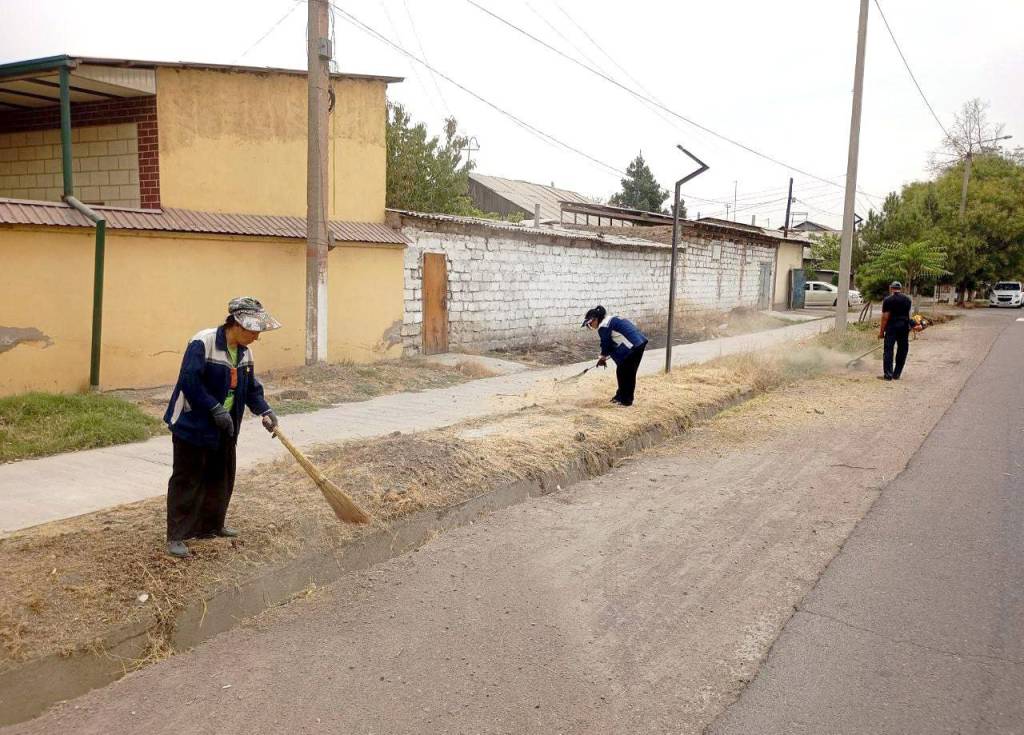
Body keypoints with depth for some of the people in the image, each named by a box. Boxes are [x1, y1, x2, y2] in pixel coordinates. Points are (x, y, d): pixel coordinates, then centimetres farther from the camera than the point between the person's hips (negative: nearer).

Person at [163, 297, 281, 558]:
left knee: (221, 478, 17)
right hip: (193, 426, -8)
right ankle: (176, 536, 9)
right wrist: (216, 409, -27)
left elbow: (251, 386, 12)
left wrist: (264, 410, -2)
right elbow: (189, 382, -27)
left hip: (224, 429, 8)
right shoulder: (203, 343, -21)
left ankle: (212, 525, 33)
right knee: (187, 480, -1)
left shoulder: (244, 351, 4)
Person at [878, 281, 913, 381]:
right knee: (902, 350, 12)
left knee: (888, 350, -1)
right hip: (904, 327, 4)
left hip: (892, 327, -4)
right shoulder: (907, 300, 9)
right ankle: (897, 374, 14)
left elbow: (885, 317, -11)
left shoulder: (888, 300, -6)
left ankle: (888, 374, -7)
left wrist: (881, 331, -9)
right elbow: (907, 314, 12)